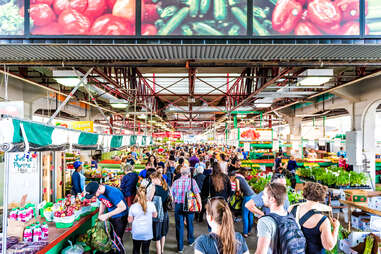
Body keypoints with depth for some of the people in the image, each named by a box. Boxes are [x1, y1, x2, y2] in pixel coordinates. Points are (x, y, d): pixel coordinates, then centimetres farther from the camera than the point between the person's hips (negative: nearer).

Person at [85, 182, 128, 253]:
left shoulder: (112, 193, -34)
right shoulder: (99, 192, -9)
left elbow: (123, 207, -31)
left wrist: (107, 215, -29)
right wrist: (100, 215, -4)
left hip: (120, 217, -7)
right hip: (111, 217, 7)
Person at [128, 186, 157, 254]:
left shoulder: (133, 207, -13)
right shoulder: (151, 204, -11)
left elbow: (130, 220, -2)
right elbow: (155, 215, 6)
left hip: (136, 233, 0)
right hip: (147, 233, 0)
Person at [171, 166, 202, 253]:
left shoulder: (176, 182, -1)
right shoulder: (192, 181, -7)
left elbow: (172, 195, 3)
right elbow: (197, 194, -10)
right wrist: (200, 204, 0)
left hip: (178, 206, 0)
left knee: (179, 225, 7)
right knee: (190, 223, 21)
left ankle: (180, 247, 11)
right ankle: (190, 240, 39)